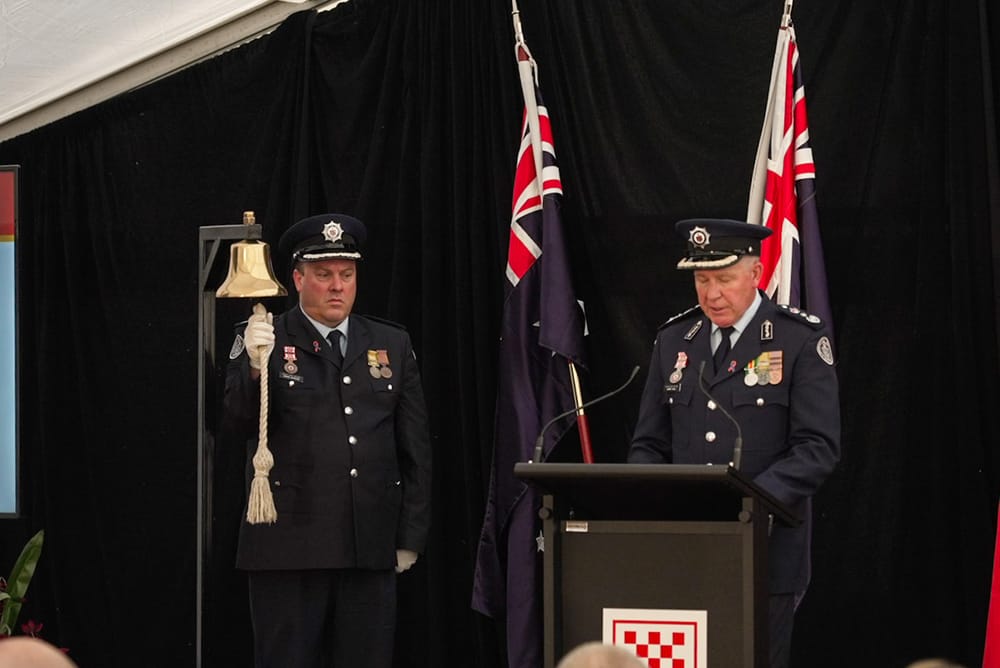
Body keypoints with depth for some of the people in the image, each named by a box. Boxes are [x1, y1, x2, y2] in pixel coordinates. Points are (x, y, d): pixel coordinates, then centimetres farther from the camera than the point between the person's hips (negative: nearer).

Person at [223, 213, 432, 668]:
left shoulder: (392, 345, 12)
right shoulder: (265, 342, 3)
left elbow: (415, 450, 14)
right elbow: (240, 422, -10)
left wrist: (410, 537, 10)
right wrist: (256, 366, -28)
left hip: (371, 548, 3)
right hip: (290, 544, -3)